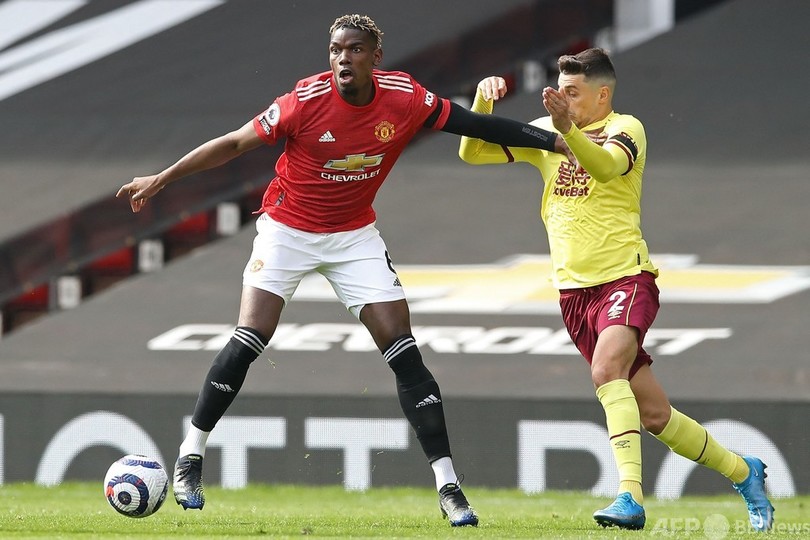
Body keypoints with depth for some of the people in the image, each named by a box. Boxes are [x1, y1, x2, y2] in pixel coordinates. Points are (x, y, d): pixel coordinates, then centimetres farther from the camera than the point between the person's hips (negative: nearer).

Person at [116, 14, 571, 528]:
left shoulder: (404, 97, -14)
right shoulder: (307, 100, -21)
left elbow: (472, 123, -5)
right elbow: (235, 143, -14)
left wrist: (555, 140, -7)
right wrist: (161, 179, -13)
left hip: (355, 235, 2)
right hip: (288, 229, -2)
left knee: (404, 354, -7)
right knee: (248, 341, -14)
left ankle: (448, 486, -5)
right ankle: (191, 457, 2)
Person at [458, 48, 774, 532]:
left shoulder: (625, 129, -7)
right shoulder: (545, 133, 11)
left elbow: (607, 165, -30)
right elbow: (472, 152, 11)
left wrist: (569, 130, -48)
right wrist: (483, 101, -7)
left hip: (626, 277, -6)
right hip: (574, 290, 6)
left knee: (607, 368, -33)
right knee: (654, 414, 6)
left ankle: (631, 498, -39)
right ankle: (743, 472, 26)